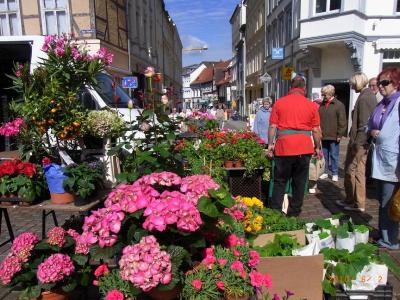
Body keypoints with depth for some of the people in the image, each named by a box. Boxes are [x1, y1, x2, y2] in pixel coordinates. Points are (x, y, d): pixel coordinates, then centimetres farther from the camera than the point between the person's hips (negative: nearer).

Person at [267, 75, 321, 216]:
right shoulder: (311, 105, 4)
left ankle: (275, 211, 9)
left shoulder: (279, 103, 3)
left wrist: (270, 144, 7)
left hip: (284, 147, -1)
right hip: (304, 148, 1)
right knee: (299, 182, 11)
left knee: (280, 181, 9)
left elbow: (272, 126, 0)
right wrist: (318, 147, 15)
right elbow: (316, 130, 5)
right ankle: (294, 212, 19)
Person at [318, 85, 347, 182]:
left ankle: (335, 174, 14)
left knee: (334, 156, 4)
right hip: (323, 136, 5)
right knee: (324, 155, 12)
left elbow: (342, 122, -8)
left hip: (333, 137, -5)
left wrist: (339, 134, -11)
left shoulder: (339, 105, -5)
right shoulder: (321, 105, 10)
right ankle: (325, 172, 23)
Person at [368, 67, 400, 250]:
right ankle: (383, 235, 31)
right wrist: (371, 132, 2)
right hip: (379, 159, 8)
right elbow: (369, 125, 24)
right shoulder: (381, 105, 14)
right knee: (382, 200, 17)